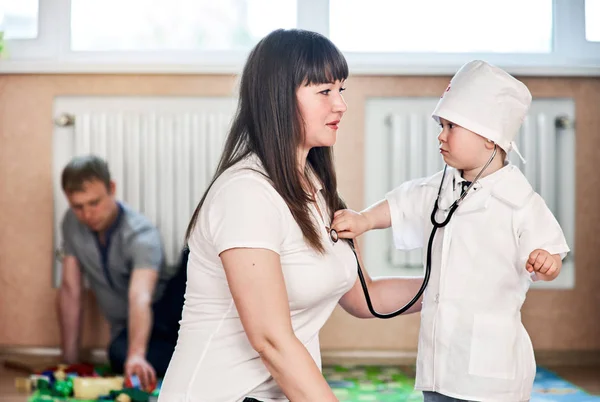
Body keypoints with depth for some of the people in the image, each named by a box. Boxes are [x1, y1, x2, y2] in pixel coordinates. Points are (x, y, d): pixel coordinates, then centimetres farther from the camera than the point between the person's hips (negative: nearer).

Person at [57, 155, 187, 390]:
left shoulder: (141, 234, -22)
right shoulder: (72, 223, -5)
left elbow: (140, 299, -39)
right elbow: (70, 291, -1)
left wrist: (137, 356, -55)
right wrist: (70, 361, -5)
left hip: (165, 313, -3)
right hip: (126, 330, 4)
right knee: (119, 353, -37)